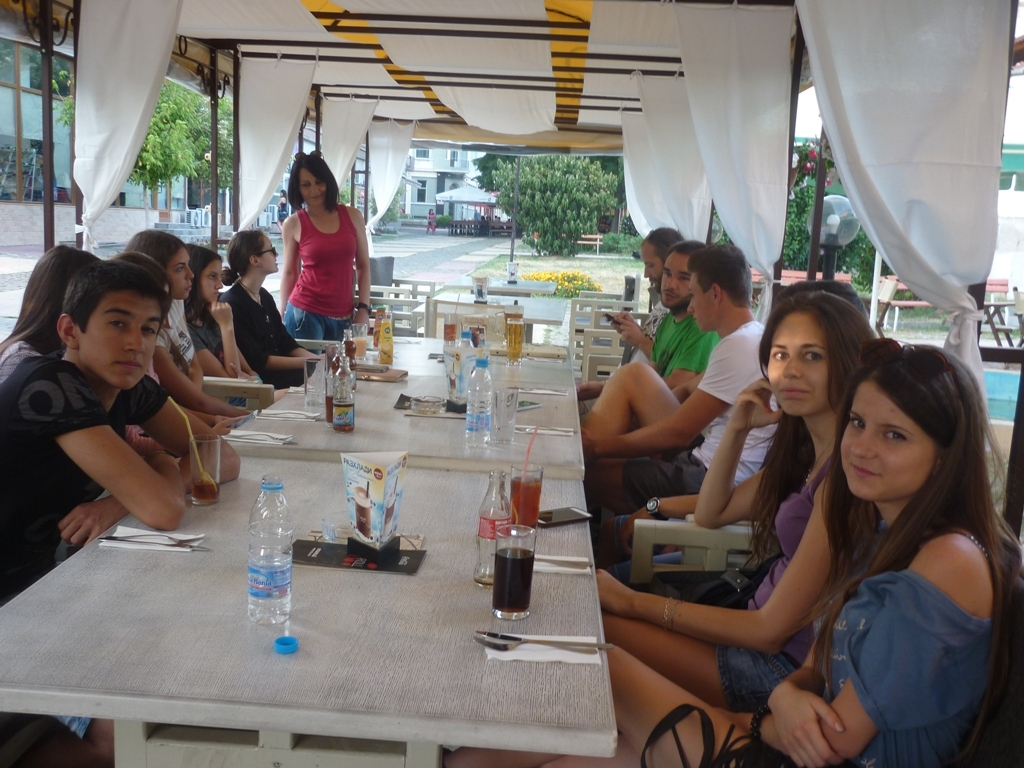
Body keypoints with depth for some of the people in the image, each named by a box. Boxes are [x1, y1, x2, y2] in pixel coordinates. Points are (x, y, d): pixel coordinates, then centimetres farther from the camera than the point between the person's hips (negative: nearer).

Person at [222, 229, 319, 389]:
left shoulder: (265, 296, 13)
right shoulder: (232, 304, -14)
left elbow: (286, 344, 11)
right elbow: (257, 361, -17)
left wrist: (317, 359, -6)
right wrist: (307, 362, -17)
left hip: (278, 370, 8)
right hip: (258, 379, -8)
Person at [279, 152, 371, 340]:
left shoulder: (352, 216, 3)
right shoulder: (293, 224, -1)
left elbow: (363, 266, 7)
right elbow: (289, 273, 7)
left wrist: (363, 308, 1)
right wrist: (281, 314, 7)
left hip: (343, 316, 2)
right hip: (305, 313, -2)